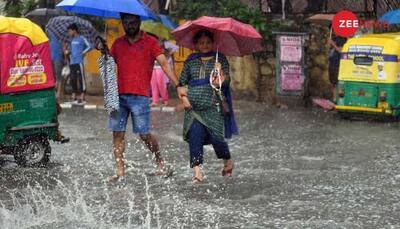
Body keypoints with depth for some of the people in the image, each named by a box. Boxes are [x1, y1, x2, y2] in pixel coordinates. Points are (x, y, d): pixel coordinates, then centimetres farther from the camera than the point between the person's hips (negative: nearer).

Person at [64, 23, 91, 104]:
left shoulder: (81, 38, -4)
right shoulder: (72, 40, 17)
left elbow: (89, 46, -6)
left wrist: (83, 53, -9)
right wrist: (68, 51, 8)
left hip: (79, 62, -8)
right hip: (72, 62, 8)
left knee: (81, 78, -7)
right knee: (73, 79, 8)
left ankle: (82, 97, -8)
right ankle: (74, 97, 13)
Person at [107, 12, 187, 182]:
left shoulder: (150, 42, 1)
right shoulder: (118, 43, 14)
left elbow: (164, 63, -6)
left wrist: (177, 85, -15)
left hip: (140, 96, -4)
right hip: (119, 95, 4)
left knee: (144, 135, -2)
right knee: (117, 133, 2)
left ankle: (160, 162, 19)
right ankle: (120, 171, 8)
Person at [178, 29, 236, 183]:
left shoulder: (220, 59, 8)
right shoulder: (191, 61, 14)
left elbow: (226, 83, -1)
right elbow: (182, 81, 19)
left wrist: (221, 73, -19)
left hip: (213, 106, -2)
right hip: (193, 107, 2)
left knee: (216, 137, -9)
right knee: (194, 136, -11)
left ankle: (228, 161, 19)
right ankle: (197, 170, -9)